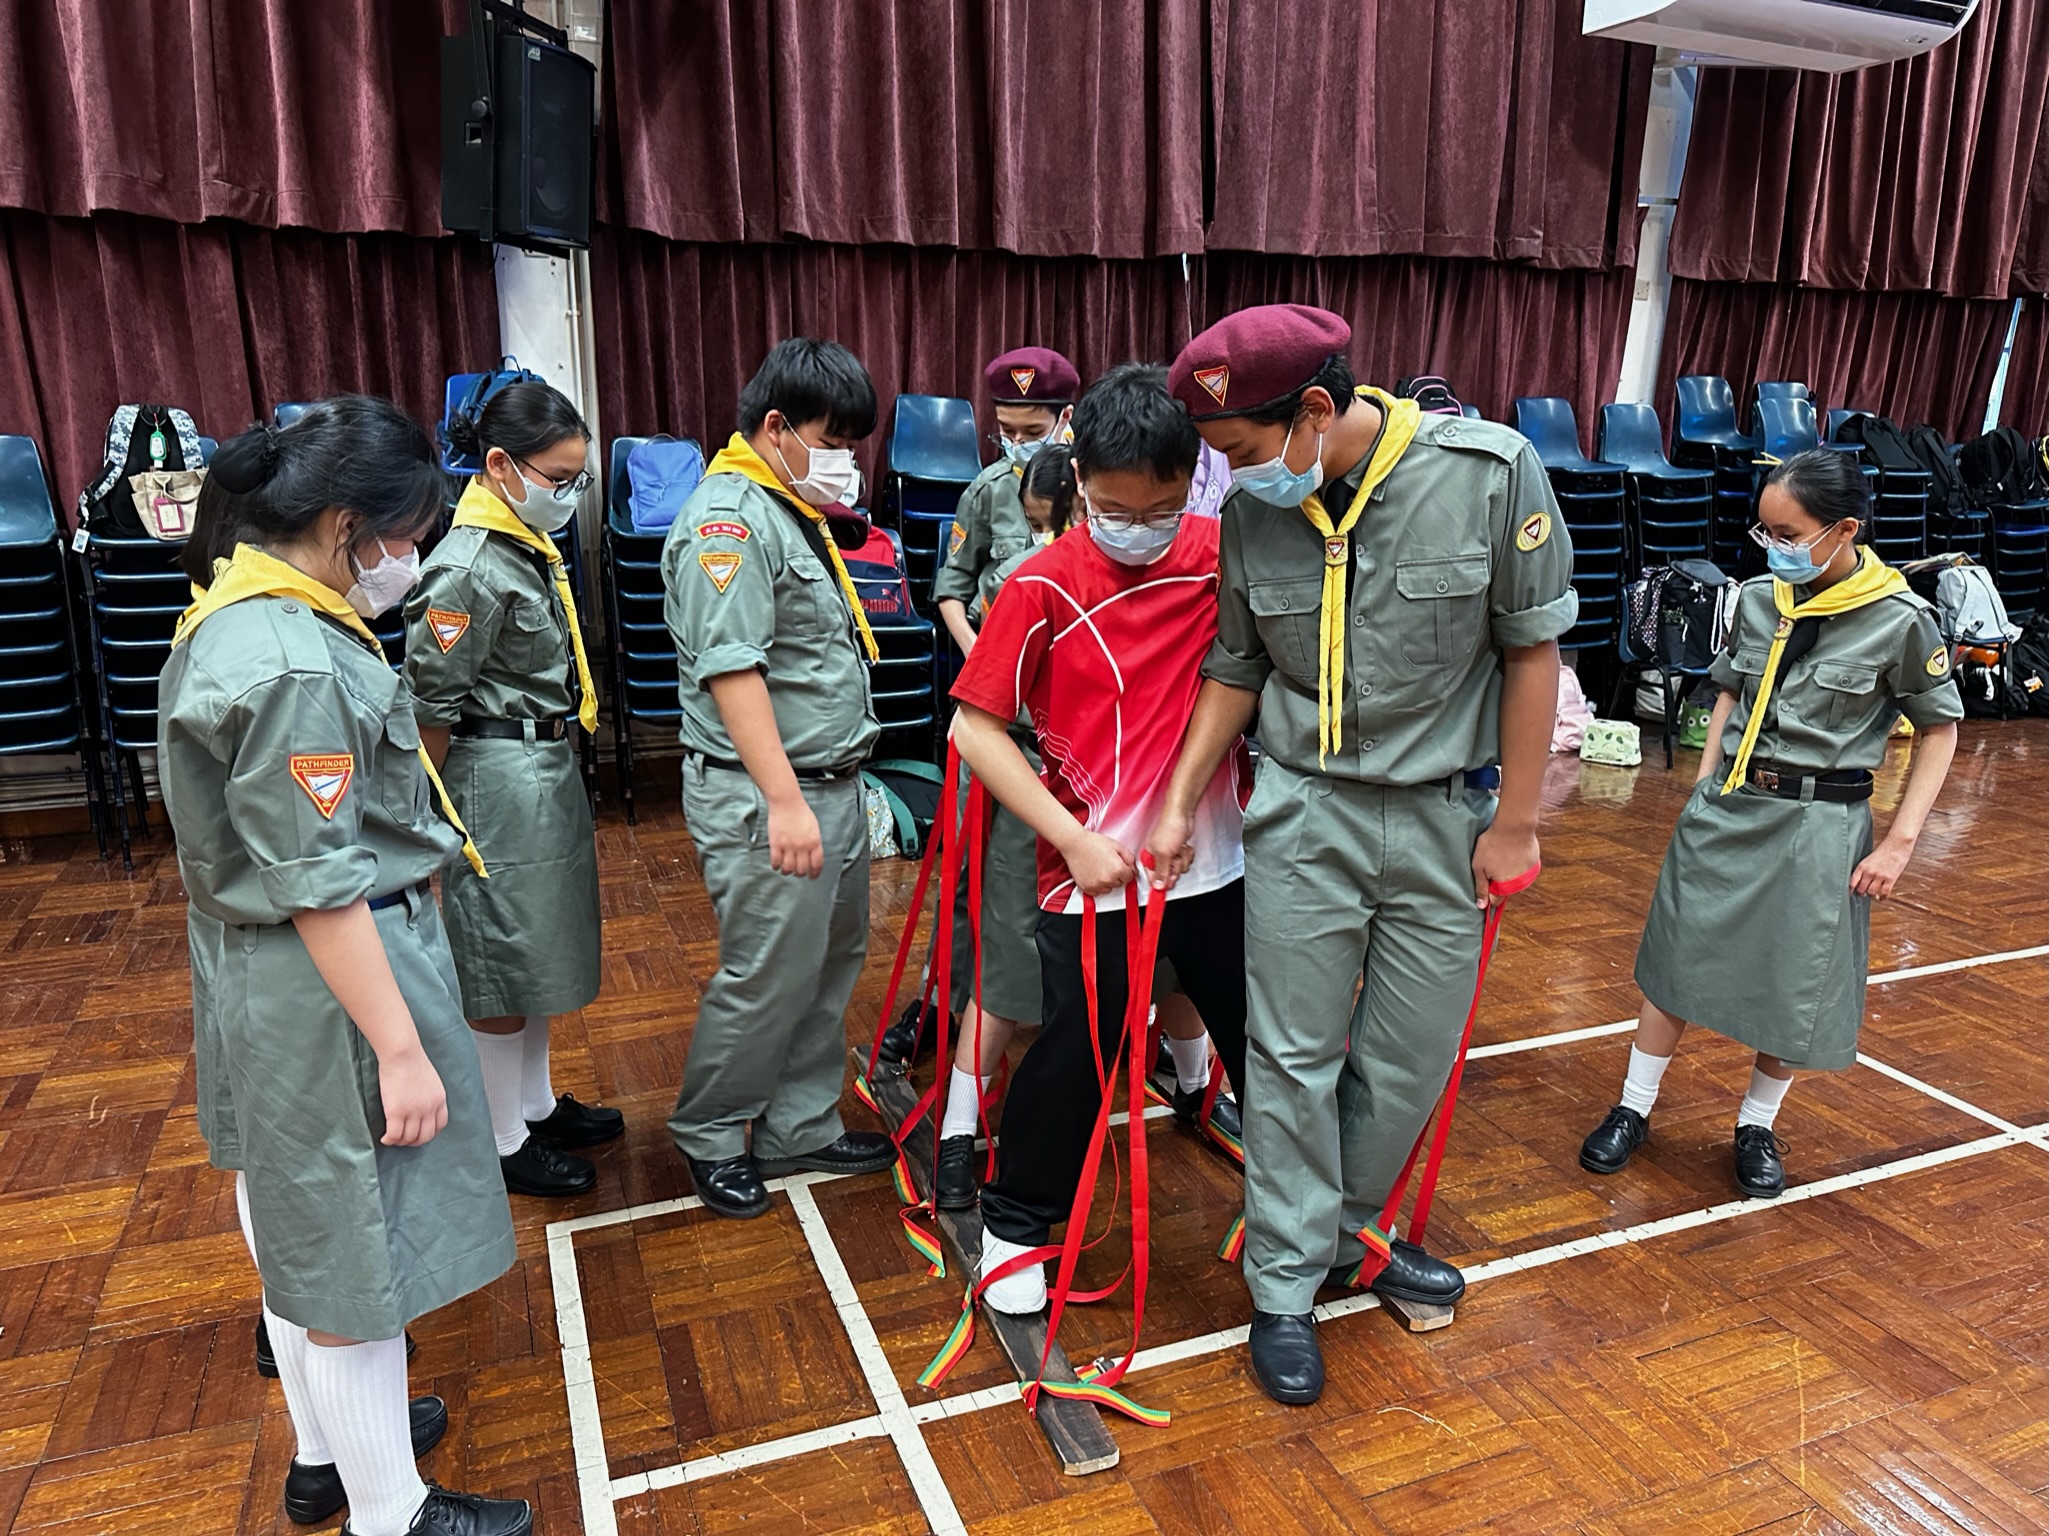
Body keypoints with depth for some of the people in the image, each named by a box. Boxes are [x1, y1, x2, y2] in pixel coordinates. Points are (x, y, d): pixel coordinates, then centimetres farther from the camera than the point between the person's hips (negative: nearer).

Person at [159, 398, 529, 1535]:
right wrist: (400, 1048, -21)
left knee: (299, 1223, 23)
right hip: (331, 984, -10)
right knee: (353, 1250, 5)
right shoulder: (292, 666, -25)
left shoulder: (237, 617, 6)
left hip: (267, 972, 11)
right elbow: (321, 889, -25)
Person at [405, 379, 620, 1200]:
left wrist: (558, 772, 19)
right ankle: (503, 1141, 21)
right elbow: (431, 702, -17)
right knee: (500, 959, 5)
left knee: (539, 945, 20)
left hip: (549, 769, 9)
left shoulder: (532, 548, 7)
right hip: (499, 779, -9)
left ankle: (537, 1103, 37)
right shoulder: (468, 569, -21)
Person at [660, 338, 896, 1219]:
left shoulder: (794, 510, 16)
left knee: (831, 963, 16)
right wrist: (785, 799, -25)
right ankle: (709, 1137, 22)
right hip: (764, 794, -10)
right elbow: (731, 668, -23)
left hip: (829, 782, 10)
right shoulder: (729, 519, -15)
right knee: (767, 976, 0)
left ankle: (799, 1127, 30)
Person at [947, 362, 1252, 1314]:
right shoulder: (1046, 587, -13)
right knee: (1074, 1056, 7)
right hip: (1094, 871, -3)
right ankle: (1014, 1222, 30)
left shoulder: (1224, 556, -4)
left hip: (1216, 862, 4)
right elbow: (975, 729, -12)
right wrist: (1073, 839, -15)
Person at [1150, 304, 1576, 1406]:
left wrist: (1514, 821, -5)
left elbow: (1532, 650, -7)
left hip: (1447, 817, 0)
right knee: (1293, 1056, 5)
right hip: (1306, 816, 1)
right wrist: (1179, 806, 3)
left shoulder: (1491, 472, -14)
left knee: (1412, 1057, 12)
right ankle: (1285, 1285, 22)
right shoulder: (1253, 511, -6)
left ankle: (1349, 1229, 37)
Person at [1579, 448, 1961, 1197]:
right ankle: (1633, 1109, 23)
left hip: (1817, 825, -3)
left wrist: (1900, 841, -6)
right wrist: (1702, 787, 8)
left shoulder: (1901, 621, -11)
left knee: (1796, 988, 7)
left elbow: (1939, 729, -2)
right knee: (1679, 959, 9)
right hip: (1725, 810, 3)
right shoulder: (1759, 598, 0)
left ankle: (1757, 1125, 30)